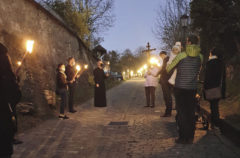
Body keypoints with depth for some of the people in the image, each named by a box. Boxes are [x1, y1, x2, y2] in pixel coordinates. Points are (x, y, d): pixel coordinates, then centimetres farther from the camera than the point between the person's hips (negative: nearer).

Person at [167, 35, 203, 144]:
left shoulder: (181, 55, -9)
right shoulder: (200, 56, 3)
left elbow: (168, 69, 2)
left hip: (180, 88, -4)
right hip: (193, 88, 4)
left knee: (181, 112, 1)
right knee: (191, 112, 10)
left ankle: (183, 137, 1)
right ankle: (190, 137, 14)